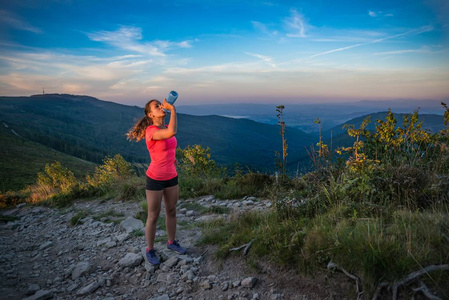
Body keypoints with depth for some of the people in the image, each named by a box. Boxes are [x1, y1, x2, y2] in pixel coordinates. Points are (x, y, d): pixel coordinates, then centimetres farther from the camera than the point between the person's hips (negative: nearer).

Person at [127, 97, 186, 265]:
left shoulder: (165, 129, 3)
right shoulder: (150, 131, -22)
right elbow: (172, 133, -41)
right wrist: (173, 109, -30)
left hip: (171, 177, 7)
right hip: (155, 179, -7)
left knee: (171, 211, 18)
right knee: (153, 217, 8)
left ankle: (171, 242, 39)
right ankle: (150, 250, 28)